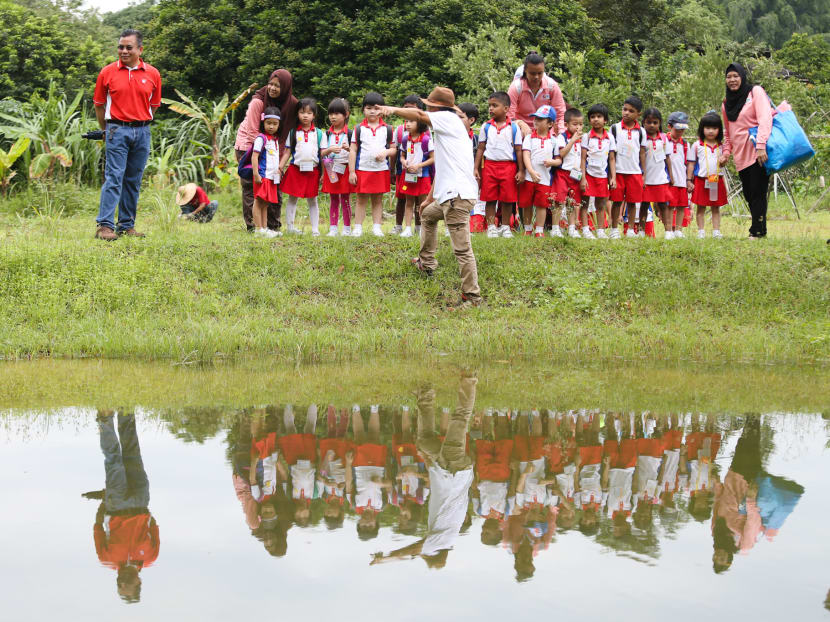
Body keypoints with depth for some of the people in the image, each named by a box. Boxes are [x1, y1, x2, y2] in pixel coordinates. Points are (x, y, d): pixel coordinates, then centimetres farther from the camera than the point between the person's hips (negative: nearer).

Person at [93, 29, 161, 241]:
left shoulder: (153, 74, 5)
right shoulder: (107, 72, 0)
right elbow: (99, 104, 8)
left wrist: (141, 125, 14)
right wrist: (107, 129, 13)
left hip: (142, 132, 3)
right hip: (117, 130, -3)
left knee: (134, 181, 8)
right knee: (114, 177, -10)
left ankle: (127, 225, 14)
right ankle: (105, 225, -13)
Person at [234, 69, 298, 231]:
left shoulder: (291, 104, -10)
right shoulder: (258, 101, -22)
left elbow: (287, 132, -3)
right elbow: (253, 132, -18)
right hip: (248, 144, -4)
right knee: (250, 185, -6)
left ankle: (273, 226, 8)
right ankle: (252, 226, -5)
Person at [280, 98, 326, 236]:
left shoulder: (319, 134, 6)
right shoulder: (293, 133, 6)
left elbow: (323, 154, 5)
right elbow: (287, 152, 5)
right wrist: (280, 168, -4)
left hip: (313, 171, 0)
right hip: (295, 169, 0)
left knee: (312, 200, 5)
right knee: (292, 198, 4)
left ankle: (315, 229, 7)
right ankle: (289, 227, 11)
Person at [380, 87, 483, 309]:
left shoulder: (448, 118, -3)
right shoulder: (443, 130, 24)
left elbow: (419, 115, -19)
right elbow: (441, 169, 30)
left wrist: (393, 110, -8)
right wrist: (430, 198, 34)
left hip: (457, 194, -11)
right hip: (447, 195, 11)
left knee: (461, 248, -13)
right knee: (427, 215, 36)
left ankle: (472, 296, -13)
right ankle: (426, 262, 48)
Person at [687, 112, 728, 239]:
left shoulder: (721, 146, 7)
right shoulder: (697, 146, -1)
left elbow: (723, 162, 16)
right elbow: (691, 164, 2)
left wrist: (723, 160, -9)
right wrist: (689, 180, -2)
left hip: (717, 180, 2)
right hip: (701, 180, -2)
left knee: (716, 208, 6)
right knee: (701, 208, 2)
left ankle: (716, 231, 9)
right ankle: (701, 231, 6)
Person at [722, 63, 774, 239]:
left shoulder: (755, 92, -2)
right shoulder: (726, 103, 17)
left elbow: (765, 118, -14)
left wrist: (761, 145, -25)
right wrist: (726, 151, 10)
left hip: (757, 152, -6)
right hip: (741, 157, 6)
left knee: (757, 192, -8)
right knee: (748, 194, 6)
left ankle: (758, 231, -4)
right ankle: (758, 229, 12)